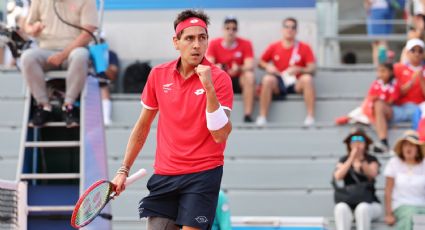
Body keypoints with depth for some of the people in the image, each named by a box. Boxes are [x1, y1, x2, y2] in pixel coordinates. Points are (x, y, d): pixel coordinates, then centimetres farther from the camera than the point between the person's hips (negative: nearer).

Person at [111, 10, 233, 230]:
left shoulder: (219, 79, -9)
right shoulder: (158, 75, 4)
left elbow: (220, 135, -18)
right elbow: (142, 126, 16)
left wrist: (209, 88, -26)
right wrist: (123, 170, 15)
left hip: (203, 173, -4)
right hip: (164, 175, 4)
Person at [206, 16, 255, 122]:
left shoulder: (245, 44, -4)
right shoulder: (214, 44, -2)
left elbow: (250, 66, -15)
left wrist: (238, 69, -38)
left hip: (238, 80, -1)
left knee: (249, 76, -32)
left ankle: (248, 114, -33)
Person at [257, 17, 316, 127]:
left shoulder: (305, 48, 5)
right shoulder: (273, 47, 10)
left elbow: (312, 68, -2)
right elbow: (261, 62, 18)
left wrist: (298, 69, -20)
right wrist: (268, 66, -5)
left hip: (296, 84, -1)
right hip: (278, 84, 1)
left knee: (307, 78, -33)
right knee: (267, 79, -32)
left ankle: (310, 117, -35)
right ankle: (262, 117, -32)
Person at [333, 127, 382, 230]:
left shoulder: (371, 160, 6)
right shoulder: (344, 160, 10)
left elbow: (372, 175, -14)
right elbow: (337, 177, -9)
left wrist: (361, 160, -28)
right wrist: (351, 159, -17)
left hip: (369, 203, -1)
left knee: (363, 208, -37)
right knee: (341, 208, -35)